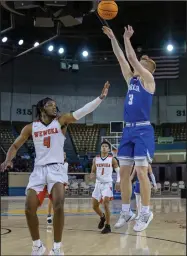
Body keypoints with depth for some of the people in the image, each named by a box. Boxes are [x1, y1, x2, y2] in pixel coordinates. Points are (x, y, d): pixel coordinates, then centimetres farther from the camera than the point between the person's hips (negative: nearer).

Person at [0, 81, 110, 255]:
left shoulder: (60, 121, 3)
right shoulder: (31, 127, 7)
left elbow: (82, 112, -7)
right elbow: (15, 146, 12)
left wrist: (101, 97, -18)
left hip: (57, 168, -2)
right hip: (39, 169, 2)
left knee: (58, 205, -22)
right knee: (29, 209, -6)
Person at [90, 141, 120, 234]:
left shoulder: (112, 159, -3)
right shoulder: (95, 159, 5)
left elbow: (118, 171, 3)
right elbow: (93, 171, 12)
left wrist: (118, 182, -9)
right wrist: (92, 175, -11)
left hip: (107, 184, -4)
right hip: (98, 184, 4)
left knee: (105, 204, -17)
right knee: (94, 206, 6)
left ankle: (108, 226, -6)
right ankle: (102, 217, 37)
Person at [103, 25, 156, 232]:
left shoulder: (148, 79, -2)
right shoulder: (131, 79, 16)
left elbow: (132, 58, -9)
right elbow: (121, 58, 16)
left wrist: (127, 38, -3)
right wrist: (112, 37, 15)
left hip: (143, 130, -7)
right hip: (128, 130, 7)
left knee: (141, 171, -9)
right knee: (124, 172, 6)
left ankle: (146, 213, 2)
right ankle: (126, 212, 14)